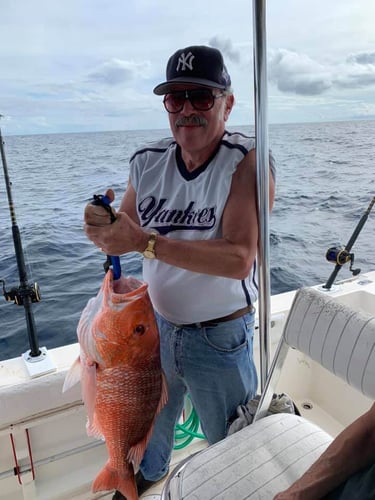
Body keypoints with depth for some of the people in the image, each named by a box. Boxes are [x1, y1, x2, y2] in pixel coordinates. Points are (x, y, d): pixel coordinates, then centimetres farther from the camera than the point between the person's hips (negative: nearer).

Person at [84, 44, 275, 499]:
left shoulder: (246, 161, -19)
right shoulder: (146, 163, -4)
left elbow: (239, 259, -31)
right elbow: (123, 237, 2)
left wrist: (146, 241, -34)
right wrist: (99, 226, -20)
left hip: (221, 337, -5)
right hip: (156, 325, 5)